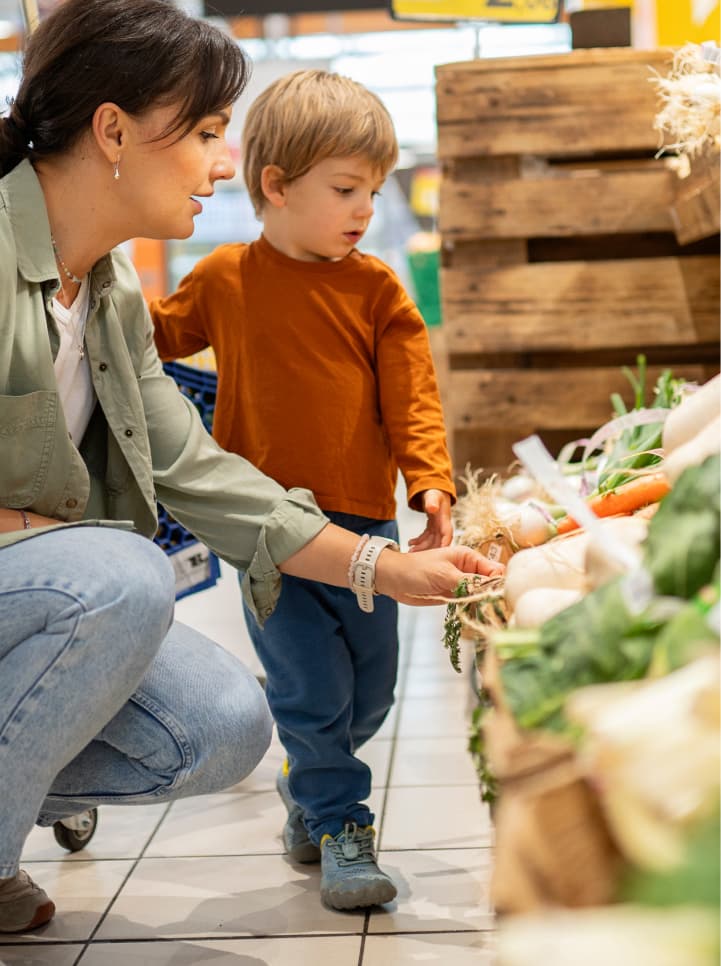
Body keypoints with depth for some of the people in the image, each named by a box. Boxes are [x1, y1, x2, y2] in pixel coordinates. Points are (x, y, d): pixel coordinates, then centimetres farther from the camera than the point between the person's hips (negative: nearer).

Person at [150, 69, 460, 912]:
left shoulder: (375, 289, 1)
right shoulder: (224, 279, 2)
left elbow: (411, 395, -3)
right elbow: (156, 334, 20)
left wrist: (431, 481, -16)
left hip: (363, 522, 2)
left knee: (370, 690, 12)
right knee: (310, 689, -4)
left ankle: (308, 783, 39)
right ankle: (340, 828, 14)